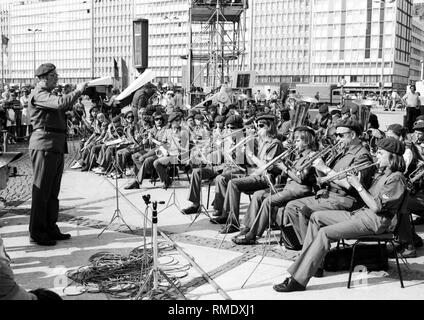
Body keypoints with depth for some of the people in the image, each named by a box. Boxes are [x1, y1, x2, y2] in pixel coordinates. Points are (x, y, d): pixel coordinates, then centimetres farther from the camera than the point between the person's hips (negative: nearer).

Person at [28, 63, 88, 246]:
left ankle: (50, 229, 21)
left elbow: (64, 107, 23)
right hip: (44, 146, -10)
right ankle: (37, 233, 1)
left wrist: (77, 94, 11)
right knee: (41, 190, -5)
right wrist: (78, 91, -13)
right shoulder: (38, 95, -9)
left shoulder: (47, 95, 23)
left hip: (56, 147, 10)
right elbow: (60, 103, -24)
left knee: (53, 191, 13)